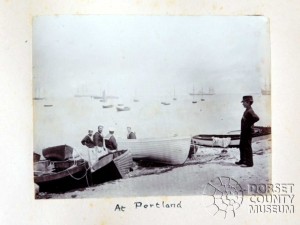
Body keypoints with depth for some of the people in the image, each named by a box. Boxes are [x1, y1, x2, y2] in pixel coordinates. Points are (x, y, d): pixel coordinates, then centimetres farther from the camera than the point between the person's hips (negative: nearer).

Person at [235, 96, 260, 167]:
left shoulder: (250, 111, -18)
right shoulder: (247, 110, 12)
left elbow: (256, 118, -32)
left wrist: (250, 124, -22)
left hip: (248, 132, -10)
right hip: (244, 132, 10)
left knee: (247, 147, -4)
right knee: (242, 146, 18)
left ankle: (249, 162, 4)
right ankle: (242, 160, 29)